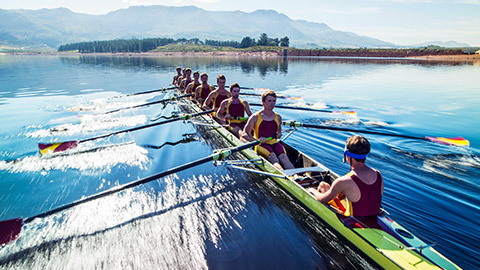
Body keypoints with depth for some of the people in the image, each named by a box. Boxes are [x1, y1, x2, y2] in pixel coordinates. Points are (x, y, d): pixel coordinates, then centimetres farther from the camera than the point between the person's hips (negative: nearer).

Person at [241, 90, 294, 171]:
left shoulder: (278, 117, 15)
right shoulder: (255, 117, 1)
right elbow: (244, 134, 0)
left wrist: (279, 134, 7)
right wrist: (256, 140, -17)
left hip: (275, 143, 4)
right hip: (261, 145, -4)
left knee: (283, 157, -29)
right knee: (273, 157, -34)